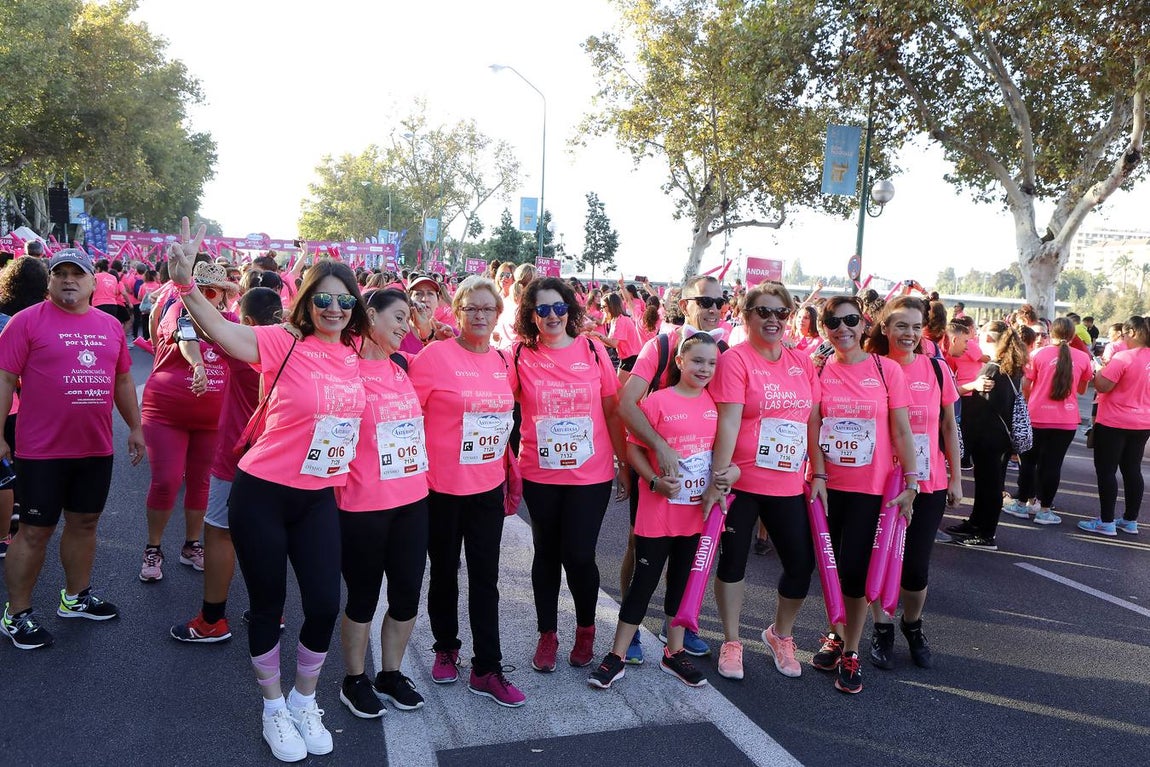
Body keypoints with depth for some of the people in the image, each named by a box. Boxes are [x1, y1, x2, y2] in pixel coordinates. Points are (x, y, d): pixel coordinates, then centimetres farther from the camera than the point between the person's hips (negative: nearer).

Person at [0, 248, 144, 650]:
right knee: (35, 530, 4)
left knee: (85, 522, 16)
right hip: (42, 450, -5)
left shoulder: (110, 325, 9)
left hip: (97, 448, 5)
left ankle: (76, 597, 33)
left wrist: (135, 426, 16)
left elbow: (123, 380, 17)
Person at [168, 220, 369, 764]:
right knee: (268, 606, 10)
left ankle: (304, 701, 31)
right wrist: (185, 282, -41)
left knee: (325, 605, 4)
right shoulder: (284, 346, -12)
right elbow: (219, 330, -27)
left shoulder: (354, 358, 2)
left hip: (319, 499, 4)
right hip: (262, 495, -4)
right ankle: (274, 708, 33)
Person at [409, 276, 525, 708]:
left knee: (485, 578, 6)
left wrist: (510, 472, 16)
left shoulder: (504, 361, 6)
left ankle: (486, 670, 16)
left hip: (488, 486, 4)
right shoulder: (436, 354, -10)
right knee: (444, 572, 14)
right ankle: (446, 649, 35)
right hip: (442, 488, -3)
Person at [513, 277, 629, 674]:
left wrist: (624, 463, 5)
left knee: (579, 555, -1)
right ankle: (547, 634, 31)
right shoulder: (520, 355, -4)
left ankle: (586, 629, 26)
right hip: (540, 474, 1)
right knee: (547, 553, 13)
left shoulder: (593, 350, -2)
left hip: (591, 474, -1)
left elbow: (612, 411, 3)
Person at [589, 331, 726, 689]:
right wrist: (655, 481, -20)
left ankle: (674, 653, 32)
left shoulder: (714, 403, 3)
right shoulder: (657, 401, -11)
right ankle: (617, 656, 17)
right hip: (658, 512, -4)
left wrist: (731, 469, -7)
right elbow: (633, 449, -8)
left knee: (682, 580, 16)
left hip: (697, 511, 5)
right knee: (644, 580, 4)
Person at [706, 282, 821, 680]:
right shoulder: (736, 359, -9)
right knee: (733, 559, 8)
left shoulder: (802, 362, 8)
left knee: (801, 564, 7)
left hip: (788, 486, 5)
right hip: (741, 483, -4)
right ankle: (731, 642, 27)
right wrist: (719, 478, -20)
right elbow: (728, 421, -16)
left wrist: (819, 473, 8)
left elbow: (814, 421, 11)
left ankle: (780, 634, 33)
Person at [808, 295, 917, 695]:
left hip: (871, 486, -2)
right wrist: (818, 475, -7)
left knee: (854, 568, -2)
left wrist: (910, 481, -6)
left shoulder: (887, 369, -4)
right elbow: (813, 429, 1)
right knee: (830, 565, 9)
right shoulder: (820, 372, 0)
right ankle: (836, 635, 32)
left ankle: (850, 653, 16)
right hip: (828, 485, 2)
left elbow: (901, 431, -3)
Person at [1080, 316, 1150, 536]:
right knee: (1132, 471, 14)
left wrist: (1099, 370, -1)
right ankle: (1130, 521, 21)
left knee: (1106, 471, 0)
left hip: (1114, 423, -8)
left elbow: (1103, 386, -19)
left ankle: (1106, 522, 3)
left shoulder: (1123, 357, -20)